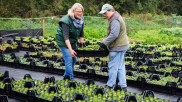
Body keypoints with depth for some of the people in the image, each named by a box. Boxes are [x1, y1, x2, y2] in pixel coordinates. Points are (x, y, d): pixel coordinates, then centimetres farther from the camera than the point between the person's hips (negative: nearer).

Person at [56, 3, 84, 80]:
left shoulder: (81, 20, -7)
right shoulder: (66, 20, -28)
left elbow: (81, 33, 1)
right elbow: (65, 36, -34)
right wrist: (70, 49, -40)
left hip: (73, 41, 7)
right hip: (63, 41, -7)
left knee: (73, 59, 11)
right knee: (69, 60, -12)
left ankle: (66, 76, 28)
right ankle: (70, 79, -5)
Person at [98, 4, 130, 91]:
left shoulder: (115, 20, -18)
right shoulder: (116, 18, 16)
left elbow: (114, 35, -27)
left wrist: (104, 43, -20)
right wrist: (106, 43, 13)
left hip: (117, 47, -10)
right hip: (121, 46, 10)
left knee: (113, 67, 0)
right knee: (120, 67, 12)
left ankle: (110, 86, 10)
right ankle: (123, 86, 15)